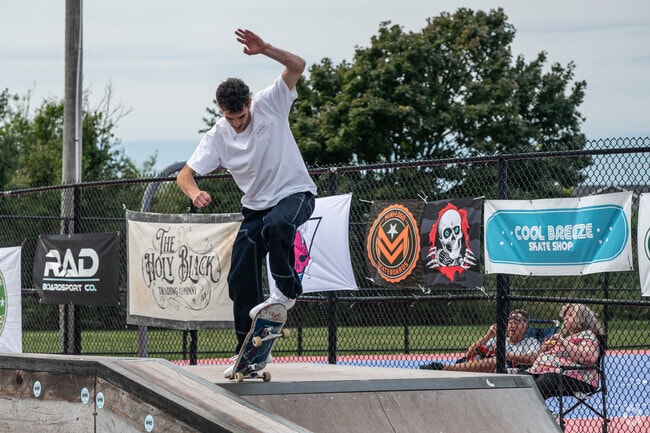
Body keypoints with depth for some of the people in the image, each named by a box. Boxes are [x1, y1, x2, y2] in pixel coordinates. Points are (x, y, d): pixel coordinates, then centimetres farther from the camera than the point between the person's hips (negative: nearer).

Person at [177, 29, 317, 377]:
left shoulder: (270, 104, -14)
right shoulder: (217, 136, -8)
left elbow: (297, 66, -25)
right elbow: (185, 174, -10)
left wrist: (265, 49, -42)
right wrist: (194, 192, -34)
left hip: (295, 193, -4)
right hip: (255, 206, 4)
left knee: (275, 226, -39)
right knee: (240, 280, -3)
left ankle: (286, 290, -15)